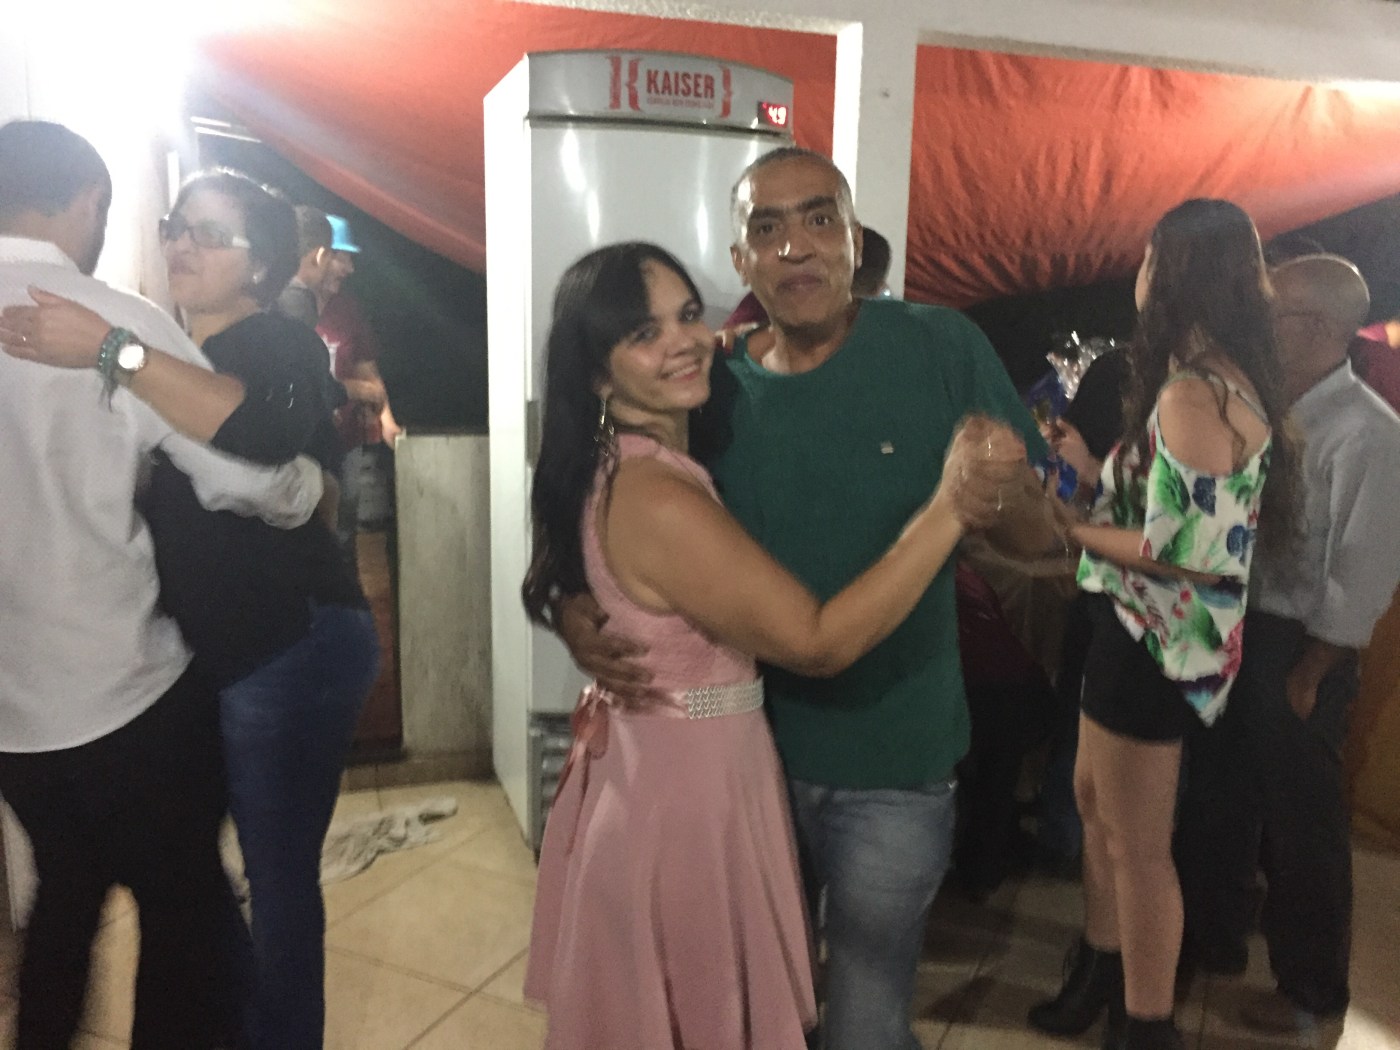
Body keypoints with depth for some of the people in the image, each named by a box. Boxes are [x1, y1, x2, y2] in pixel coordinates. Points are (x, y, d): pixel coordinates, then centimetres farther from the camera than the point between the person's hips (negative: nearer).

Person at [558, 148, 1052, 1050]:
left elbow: (1038, 535, -8)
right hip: (749, 752, 3)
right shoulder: (715, 387, -5)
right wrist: (577, 614, -17)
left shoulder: (941, 349, -11)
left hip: (892, 767, -2)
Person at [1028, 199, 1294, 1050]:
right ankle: (1101, 970, 43)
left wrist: (1071, 529, -16)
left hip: (1157, 638, -10)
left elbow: (1181, 550, -26)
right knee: (1096, 800, 23)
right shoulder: (1221, 381, 8)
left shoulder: (1192, 395, -24)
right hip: (1147, 628, 10)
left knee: (1138, 842, 7)